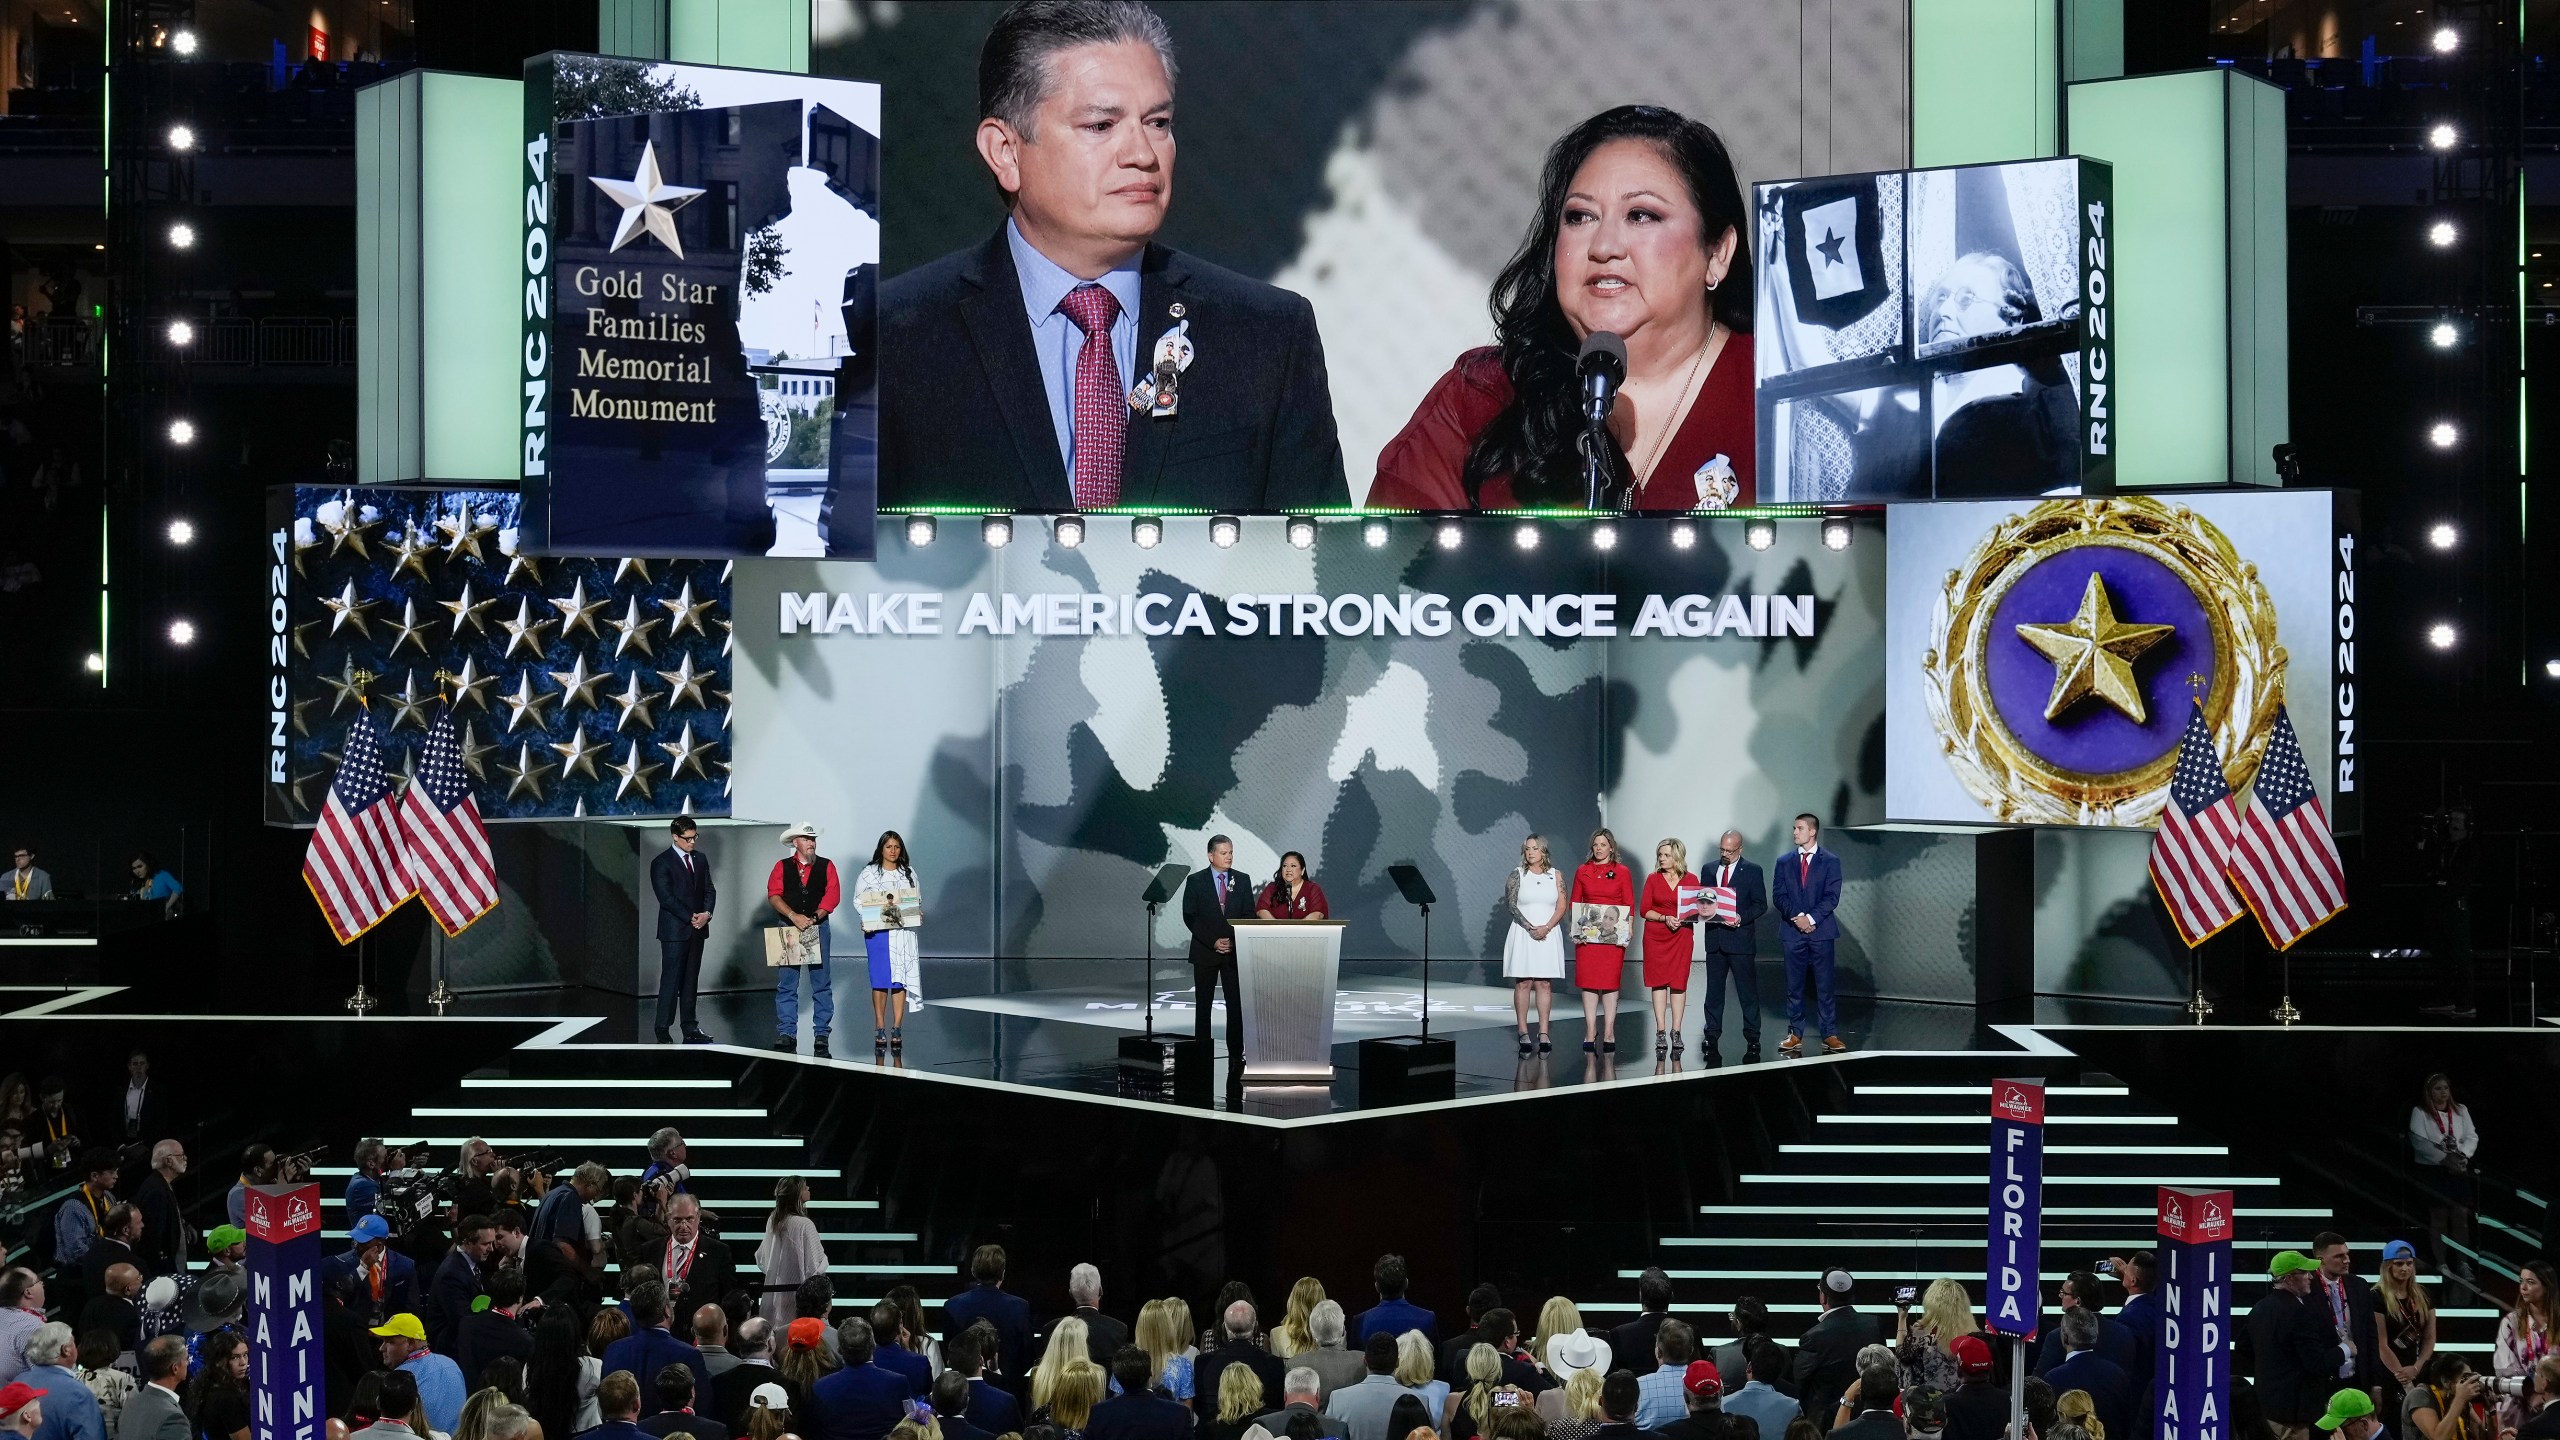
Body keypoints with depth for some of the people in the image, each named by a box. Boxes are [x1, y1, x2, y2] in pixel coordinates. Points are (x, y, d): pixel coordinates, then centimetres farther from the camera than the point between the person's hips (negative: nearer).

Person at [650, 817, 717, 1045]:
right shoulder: (661, 863, -8)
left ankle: (690, 1028, 13)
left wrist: (706, 913, -8)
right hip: (674, 930, -6)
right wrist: (691, 918, -16)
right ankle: (662, 1030, -3)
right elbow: (666, 898, -14)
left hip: (697, 928, 6)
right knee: (671, 980, -7)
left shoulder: (700, 859, 12)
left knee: (691, 980, 9)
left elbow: (709, 890, 11)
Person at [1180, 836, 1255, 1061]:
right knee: (1203, 1004, 3)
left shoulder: (1243, 880, 6)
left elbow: (1249, 915, 6)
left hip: (1235, 951, 1)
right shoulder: (1195, 881, 0)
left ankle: (1236, 1054, -2)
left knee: (1236, 1004, -3)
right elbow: (1189, 917, -4)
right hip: (1205, 951, -1)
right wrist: (1213, 941, -12)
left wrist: (1234, 941, -8)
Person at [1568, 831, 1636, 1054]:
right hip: (1587, 934, 2)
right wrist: (1576, 929, -3)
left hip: (1613, 935, -2)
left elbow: (1630, 906, 3)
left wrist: (1627, 932, -8)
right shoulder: (1582, 872, 9)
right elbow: (1574, 903, 10)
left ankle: (1609, 1031, 4)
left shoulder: (1622, 872, 3)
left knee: (1610, 981, -1)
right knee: (1588, 980, 1)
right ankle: (1590, 1030, 6)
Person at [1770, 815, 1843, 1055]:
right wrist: (1797, 917, -12)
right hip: (1794, 932, 3)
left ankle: (1830, 1035, 1)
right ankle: (1795, 1035, 8)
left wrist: (1811, 918, -14)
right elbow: (1778, 896, 3)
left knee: (1824, 985, -2)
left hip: (1821, 931, -2)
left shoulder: (1830, 861, 3)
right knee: (1794, 987, 4)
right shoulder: (1785, 863, 11)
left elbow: (1832, 897, -4)